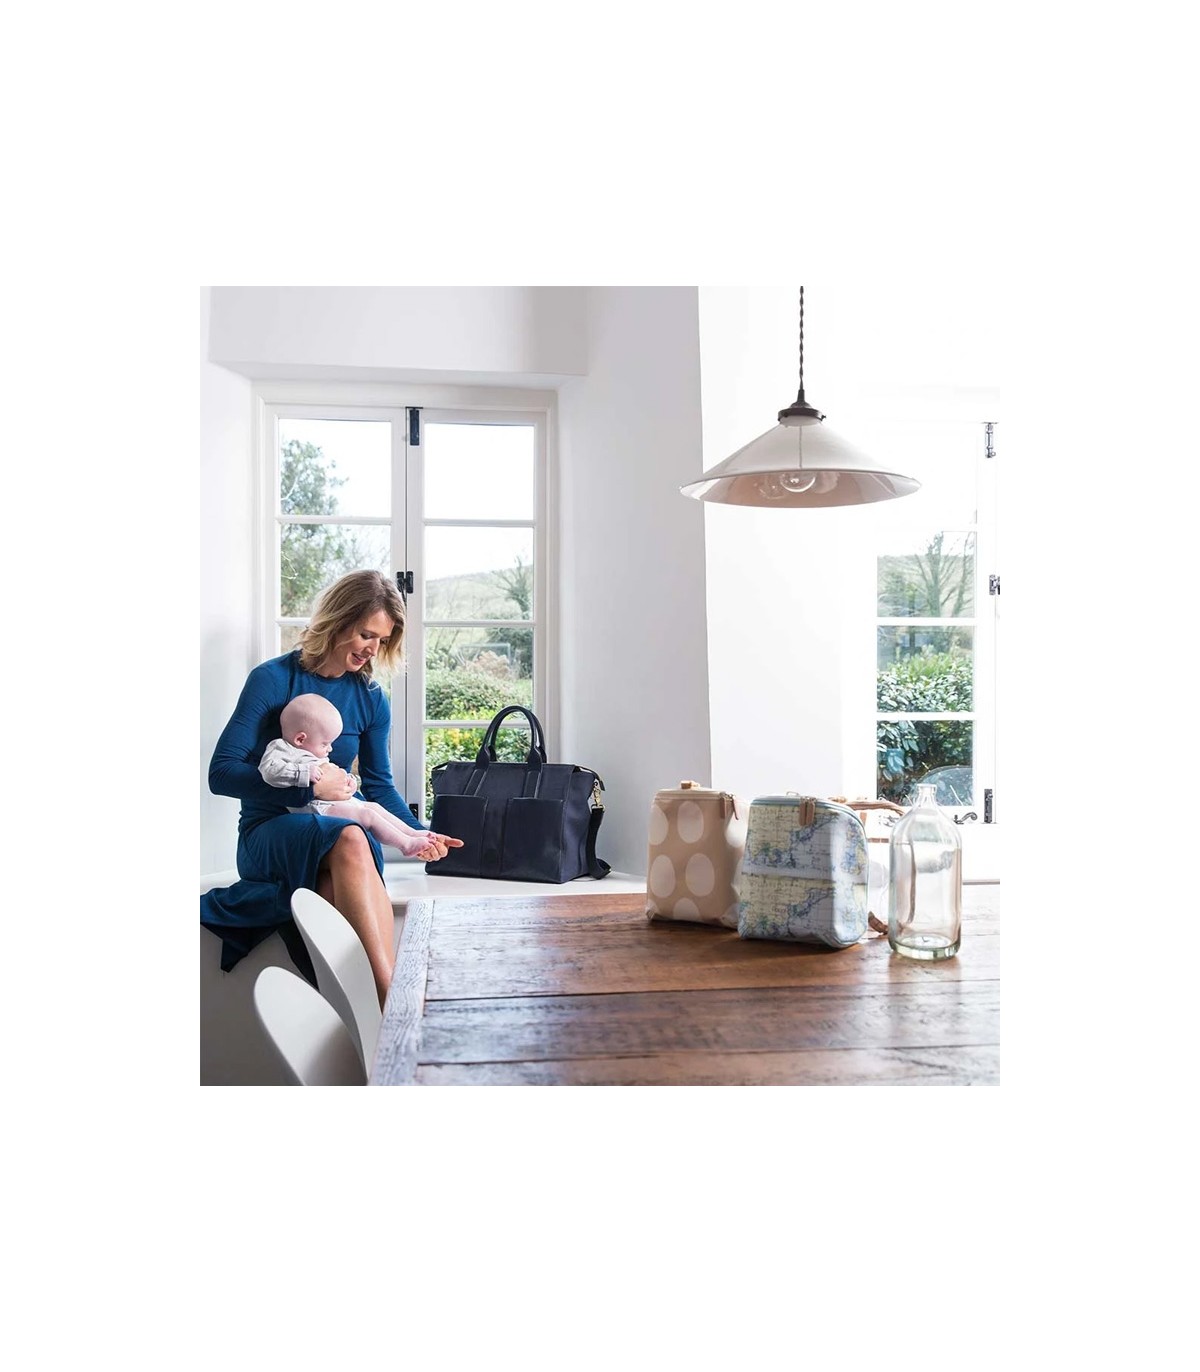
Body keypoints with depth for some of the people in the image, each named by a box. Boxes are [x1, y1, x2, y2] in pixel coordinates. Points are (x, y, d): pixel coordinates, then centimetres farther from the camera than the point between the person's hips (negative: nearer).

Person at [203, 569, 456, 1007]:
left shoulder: (371, 699, 8)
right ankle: (393, 1003, -47)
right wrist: (308, 787, -20)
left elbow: (379, 784, 15)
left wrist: (417, 832, -3)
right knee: (349, 839, -38)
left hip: (339, 835, 4)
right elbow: (221, 772, -10)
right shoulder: (273, 679, -5)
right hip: (268, 833, -3)